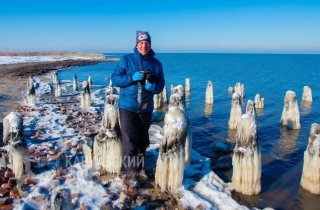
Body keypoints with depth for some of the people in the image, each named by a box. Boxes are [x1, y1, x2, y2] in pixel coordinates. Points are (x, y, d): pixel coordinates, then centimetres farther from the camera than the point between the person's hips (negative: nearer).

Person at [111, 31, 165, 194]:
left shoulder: (156, 64, 5)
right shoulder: (126, 60, -3)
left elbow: (160, 87, 4)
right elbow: (115, 79, -6)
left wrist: (152, 85, -18)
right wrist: (132, 77, -20)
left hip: (146, 109, 4)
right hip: (128, 107, -3)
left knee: (142, 142, 14)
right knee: (129, 142, -7)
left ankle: (136, 169, 33)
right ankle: (130, 174, 9)